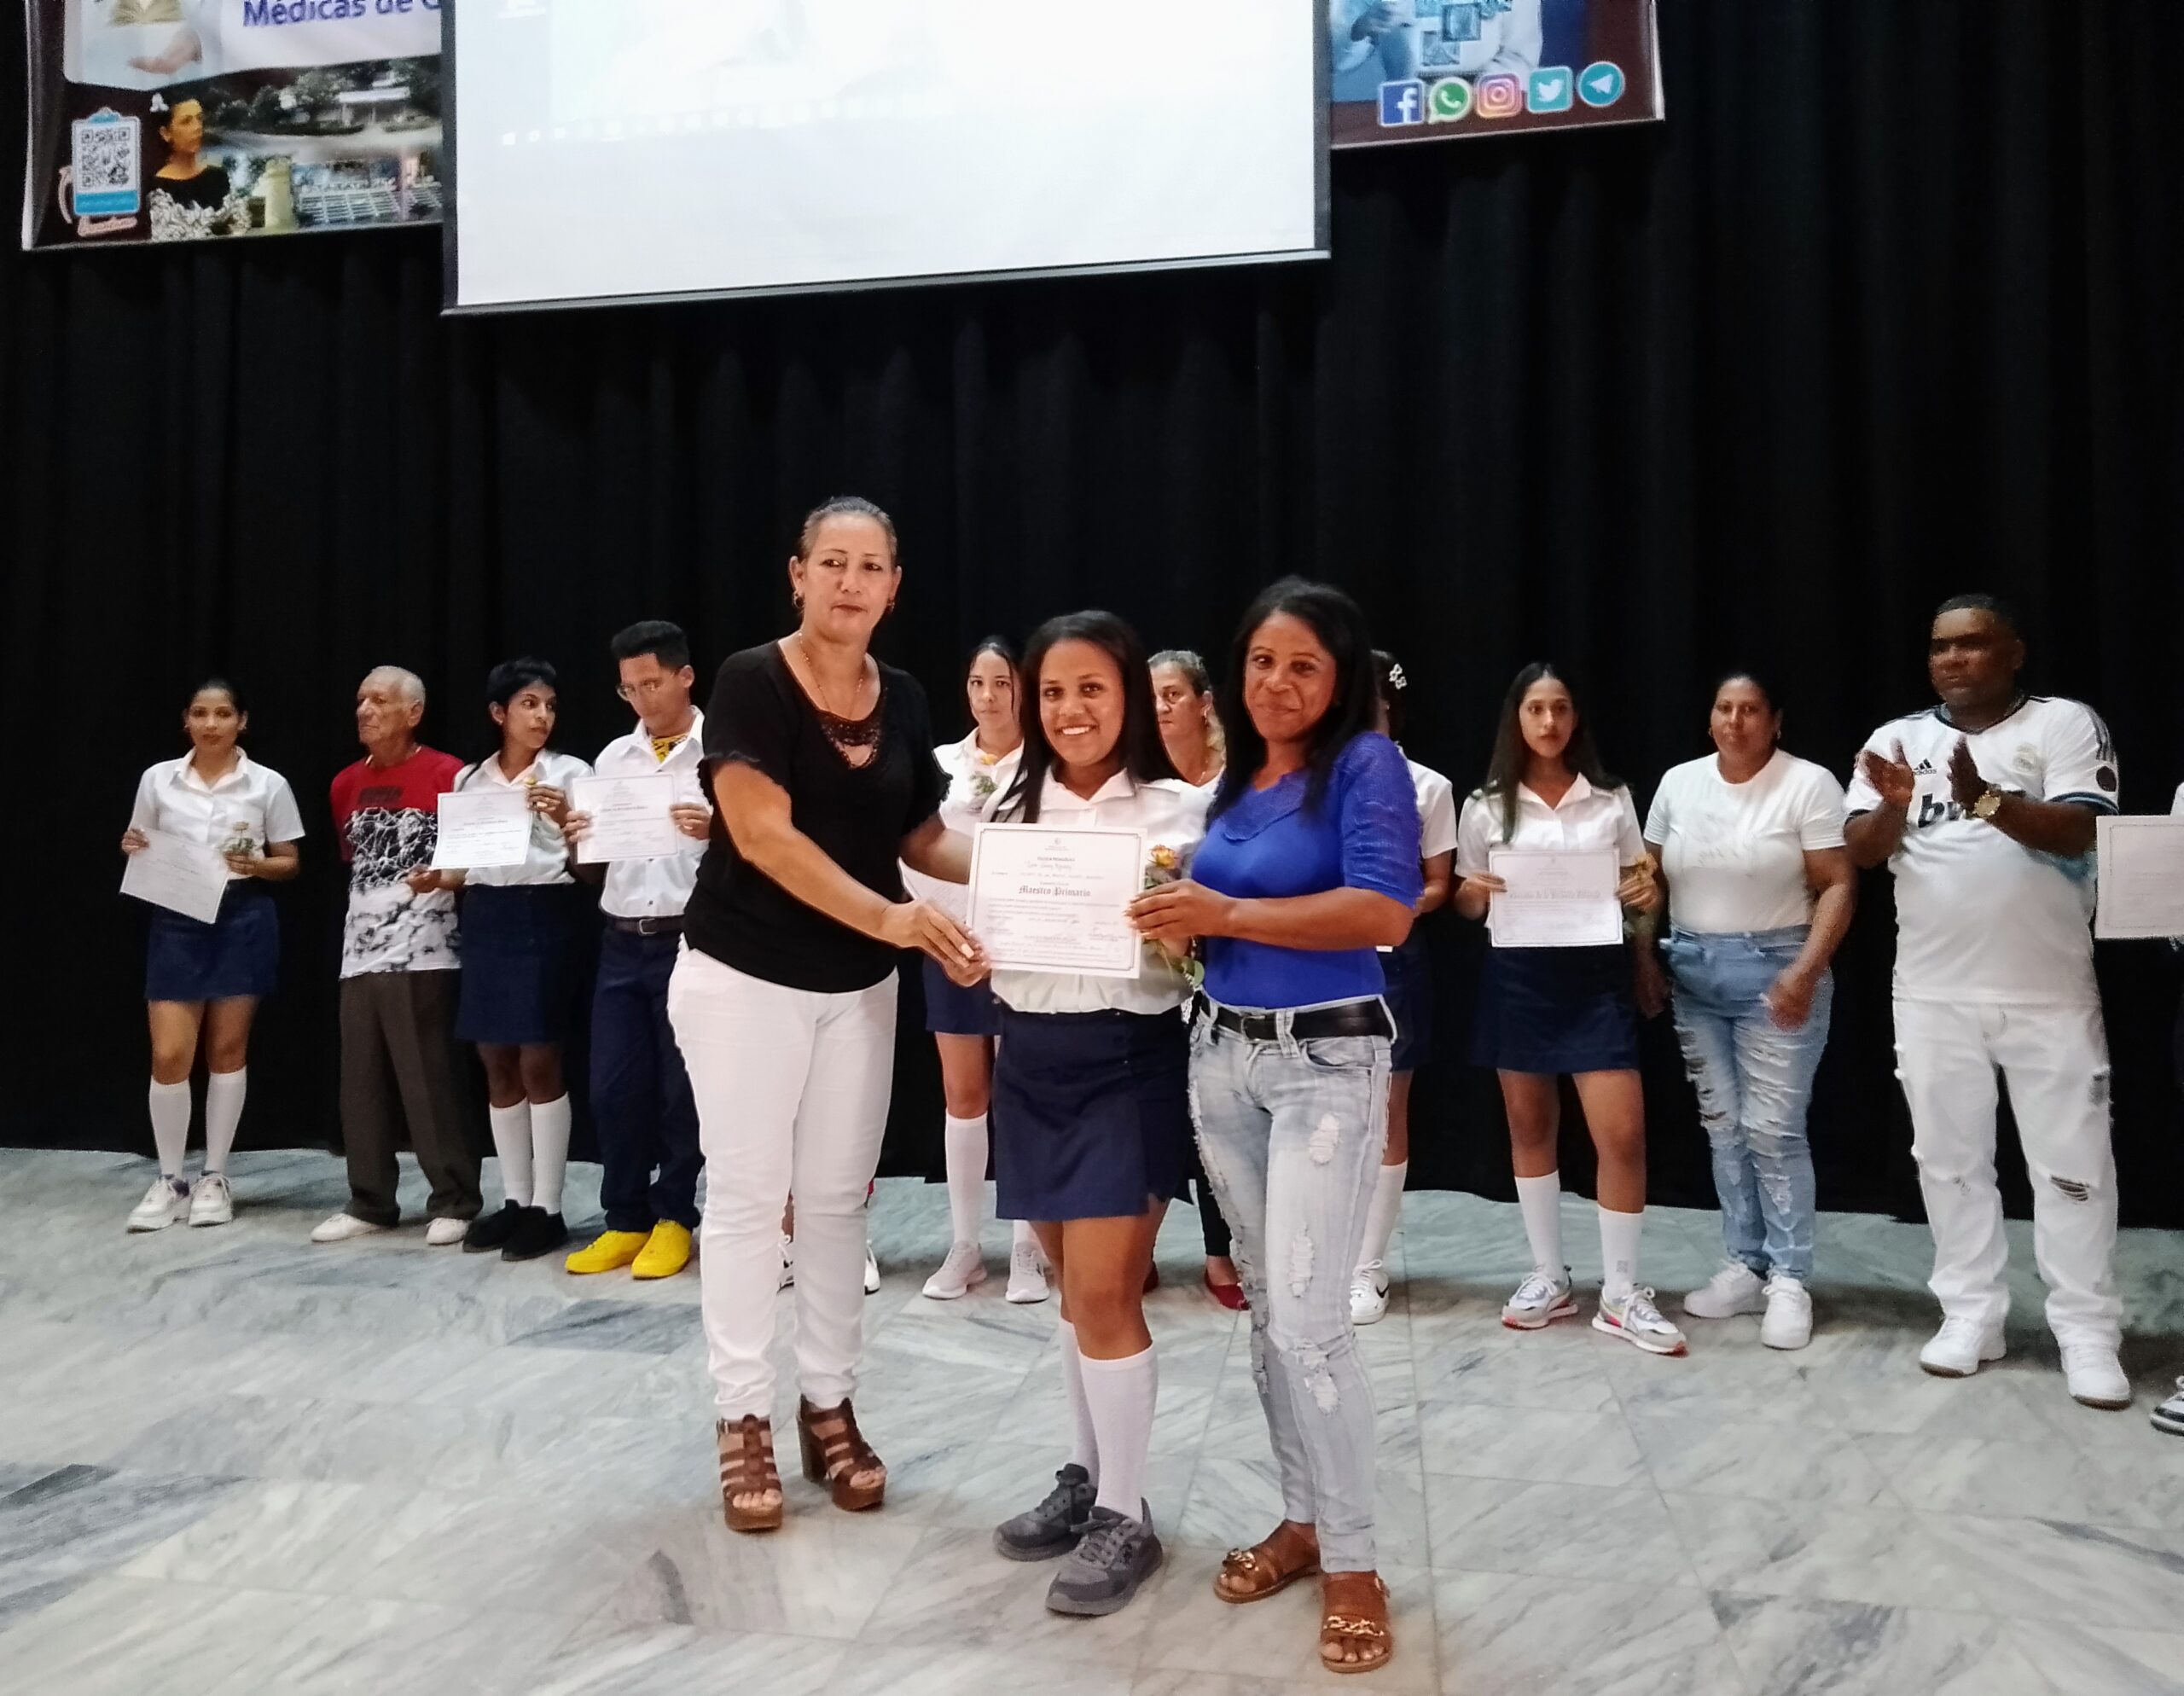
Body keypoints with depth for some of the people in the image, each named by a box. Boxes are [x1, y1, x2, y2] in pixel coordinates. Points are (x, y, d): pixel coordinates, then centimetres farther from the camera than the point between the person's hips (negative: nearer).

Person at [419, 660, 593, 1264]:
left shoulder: (571, 772, 1)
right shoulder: (469, 779, 14)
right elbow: (464, 864, 18)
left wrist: (564, 820, -20)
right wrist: (437, 878, -2)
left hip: (545, 916, -4)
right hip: (484, 919, 5)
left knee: (538, 1061, -5)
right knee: (497, 1063, 7)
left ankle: (547, 1208, 3)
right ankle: (513, 1200, 17)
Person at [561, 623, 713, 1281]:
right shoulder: (612, 758, 12)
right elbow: (594, 871, 16)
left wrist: (715, 831, -24)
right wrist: (577, 842, -6)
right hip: (622, 943, 5)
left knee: (681, 1090, 4)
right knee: (613, 1088, 6)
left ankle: (673, 1219, 19)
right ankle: (625, 1219, 21)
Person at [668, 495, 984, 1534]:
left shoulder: (903, 700, 3)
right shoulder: (751, 681, -13)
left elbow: (922, 835, 10)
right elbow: (763, 832, -22)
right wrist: (889, 915, -31)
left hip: (859, 985, 5)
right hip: (743, 975, -4)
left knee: (839, 1196, 11)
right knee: (746, 1194, 3)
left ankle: (830, 1404, 25)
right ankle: (742, 1419, 16)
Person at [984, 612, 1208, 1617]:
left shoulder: (1179, 809, -5)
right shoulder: (1012, 810, 8)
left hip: (1127, 1058, -5)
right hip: (1029, 1057, 5)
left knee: (1104, 1292, -3)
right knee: (1075, 1286, 16)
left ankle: (1125, 1516, 13)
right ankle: (1087, 1477, 32)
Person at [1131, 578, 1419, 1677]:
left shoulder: (1365, 763, -10)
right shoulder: (1235, 779, 10)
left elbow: (1386, 911, -22)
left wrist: (1228, 914, -23)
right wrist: (1179, 915, -1)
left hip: (1327, 1063, -7)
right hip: (1222, 1055, 7)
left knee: (1307, 1319, -8)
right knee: (1265, 1308, 13)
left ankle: (1352, 1565, 9)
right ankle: (1303, 1519, 28)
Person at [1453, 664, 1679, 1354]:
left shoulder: (1612, 799, 4)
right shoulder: (1486, 806, 3)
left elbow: (1637, 884, 13)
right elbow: (1466, 906, 8)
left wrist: (1647, 894, -10)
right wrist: (1475, 893, -14)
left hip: (1596, 974, 0)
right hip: (1518, 975, 1)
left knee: (1623, 1134, -7)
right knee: (1530, 1127, 9)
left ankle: (1621, 1294, 8)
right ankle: (1549, 1278, 24)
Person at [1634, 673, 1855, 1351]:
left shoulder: (1809, 784, -6)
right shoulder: (1678, 783, 7)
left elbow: (1838, 887, -9)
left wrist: (1806, 971, -19)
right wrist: (1645, 960, 4)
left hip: (1775, 971, -4)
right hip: (1693, 972, 5)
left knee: (1773, 1129, -5)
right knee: (1723, 1125, 9)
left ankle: (1789, 1280, 6)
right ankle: (1745, 1266, 19)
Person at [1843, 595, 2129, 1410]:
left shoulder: (2067, 724, -3)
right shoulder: (1897, 739, 5)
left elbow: (2078, 831, -16)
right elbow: (1860, 851, -3)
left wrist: (1986, 799, -32)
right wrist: (1895, 809, -25)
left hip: (2049, 993, -2)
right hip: (1933, 994, 3)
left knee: (2072, 1165, 4)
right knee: (1950, 1159, 10)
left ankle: (2087, 1332, 15)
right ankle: (1970, 1313, 21)